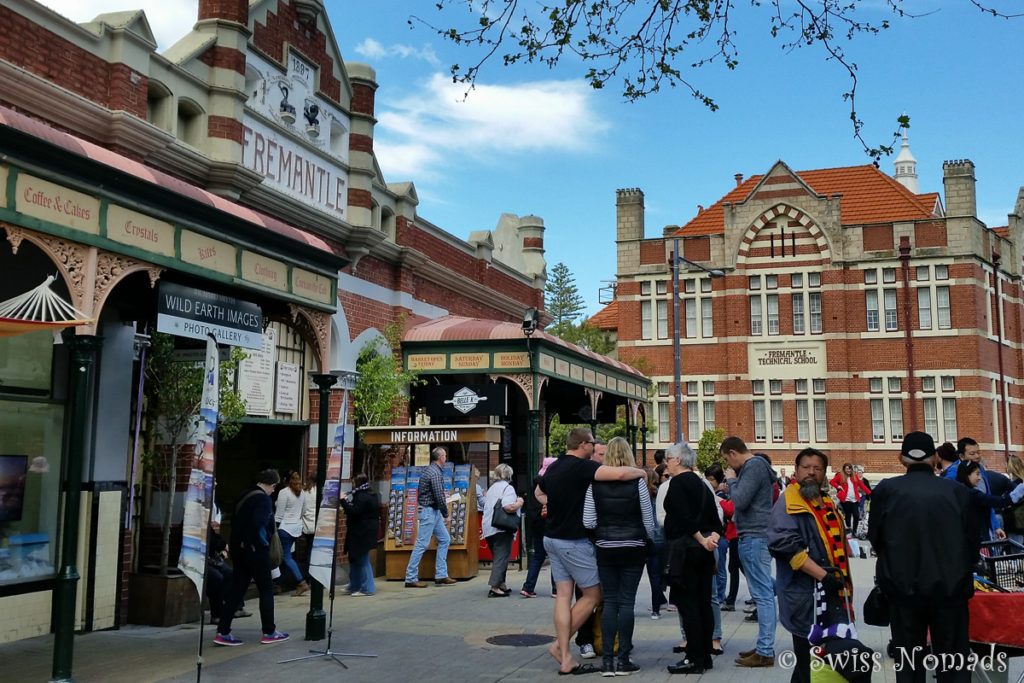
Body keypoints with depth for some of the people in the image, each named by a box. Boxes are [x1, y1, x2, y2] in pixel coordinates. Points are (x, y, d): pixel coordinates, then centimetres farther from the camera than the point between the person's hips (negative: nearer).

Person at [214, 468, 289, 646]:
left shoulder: (244, 496, 13)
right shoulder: (263, 499, -14)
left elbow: (235, 521, 14)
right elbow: (257, 523, -25)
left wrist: (238, 542, 13)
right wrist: (263, 542, -12)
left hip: (238, 549, 8)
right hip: (256, 550, -8)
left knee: (236, 589, 10)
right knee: (266, 589, 4)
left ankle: (223, 632, 8)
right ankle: (269, 633, 11)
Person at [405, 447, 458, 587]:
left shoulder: (431, 470, 14)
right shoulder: (435, 473, -18)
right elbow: (439, 496, -19)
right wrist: (446, 514, -8)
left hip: (434, 512, 11)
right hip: (428, 511, -11)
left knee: (445, 539, 12)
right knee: (422, 544, -6)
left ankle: (441, 575, 13)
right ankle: (411, 578, -1)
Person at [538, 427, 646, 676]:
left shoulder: (553, 467, 10)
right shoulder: (581, 466, -17)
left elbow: (539, 493, 30)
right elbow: (620, 473, -29)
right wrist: (641, 472, -10)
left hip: (553, 539, 8)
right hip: (574, 542, -8)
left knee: (563, 596, 7)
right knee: (593, 595, 5)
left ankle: (565, 659, 8)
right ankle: (560, 644, 5)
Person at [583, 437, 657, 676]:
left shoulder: (594, 483, -3)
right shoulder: (637, 482, -7)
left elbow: (588, 522, -5)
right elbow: (648, 521, -2)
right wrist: (652, 542, 15)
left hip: (605, 549, 2)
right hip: (633, 548, -1)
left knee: (609, 601, 8)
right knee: (626, 601, 4)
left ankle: (607, 659, 7)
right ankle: (623, 660, 6)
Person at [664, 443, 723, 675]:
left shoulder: (678, 482, -10)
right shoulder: (702, 484, 16)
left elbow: (683, 517, -21)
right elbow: (715, 518, 11)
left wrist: (702, 541, -14)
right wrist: (713, 538, -4)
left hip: (684, 548, -9)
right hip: (704, 552, 9)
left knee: (687, 603, -5)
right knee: (703, 602, 10)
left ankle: (694, 659, -3)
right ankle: (705, 656, 16)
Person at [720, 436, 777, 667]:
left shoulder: (753, 466, -13)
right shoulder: (756, 465, 18)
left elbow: (740, 500, -19)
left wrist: (731, 480, -6)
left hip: (754, 537, -11)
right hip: (755, 536, 11)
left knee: (762, 594, -8)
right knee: (763, 593, 14)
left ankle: (765, 652, -5)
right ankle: (764, 646, 21)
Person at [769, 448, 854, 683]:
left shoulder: (828, 503, 15)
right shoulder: (787, 504, -12)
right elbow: (787, 546, -24)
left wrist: (843, 580, 22)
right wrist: (823, 576, -27)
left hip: (833, 594, 8)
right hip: (805, 598, -8)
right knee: (810, 664, 0)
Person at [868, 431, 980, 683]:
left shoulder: (886, 490, -7)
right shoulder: (958, 491, -5)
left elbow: (874, 538, 2)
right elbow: (973, 542, 2)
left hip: (903, 588, 0)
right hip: (951, 588, 0)